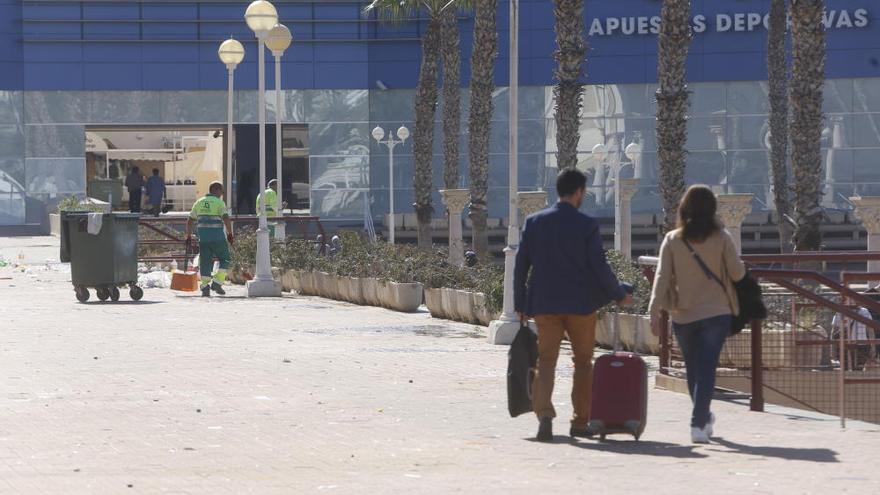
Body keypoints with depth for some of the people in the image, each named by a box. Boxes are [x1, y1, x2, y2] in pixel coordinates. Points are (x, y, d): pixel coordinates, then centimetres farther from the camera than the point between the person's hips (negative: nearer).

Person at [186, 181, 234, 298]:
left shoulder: (199, 203, 14)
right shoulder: (219, 202, -3)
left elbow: (189, 221, 15)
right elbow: (226, 219, -16)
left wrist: (188, 236, 21)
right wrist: (230, 234, -9)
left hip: (203, 238, 4)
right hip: (217, 237, -4)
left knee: (205, 262, 7)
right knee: (225, 259, 10)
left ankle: (205, 286, -1)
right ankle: (217, 282, -1)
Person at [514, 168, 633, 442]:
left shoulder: (534, 222, 2)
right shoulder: (587, 225, -8)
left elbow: (521, 264, 3)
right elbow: (599, 266, -8)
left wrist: (520, 304, 10)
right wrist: (619, 294, 7)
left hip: (544, 304, 2)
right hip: (580, 304, -2)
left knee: (546, 360, 3)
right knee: (583, 361, 12)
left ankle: (544, 413, -18)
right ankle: (580, 421, 15)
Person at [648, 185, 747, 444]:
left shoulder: (672, 240, -3)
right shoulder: (721, 238, -7)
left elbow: (662, 277, -7)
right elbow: (737, 273, -3)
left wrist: (654, 312, -8)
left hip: (683, 315, 2)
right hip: (716, 313, -2)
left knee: (693, 370, 17)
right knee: (706, 369, -3)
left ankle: (704, 417, 33)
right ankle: (698, 424, -13)